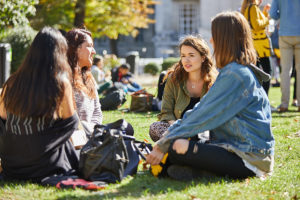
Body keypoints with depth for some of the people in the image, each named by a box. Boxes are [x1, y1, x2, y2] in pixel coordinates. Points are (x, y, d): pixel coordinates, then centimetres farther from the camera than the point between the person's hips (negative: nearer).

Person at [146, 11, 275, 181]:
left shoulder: (236, 75, -17)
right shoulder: (231, 71, 17)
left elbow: (205, 117, -16)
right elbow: (202, 108, 16)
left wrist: (164, 144, -10)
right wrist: (170, 133, 8)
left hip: (249, 158, -10)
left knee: (176, 148, -24)